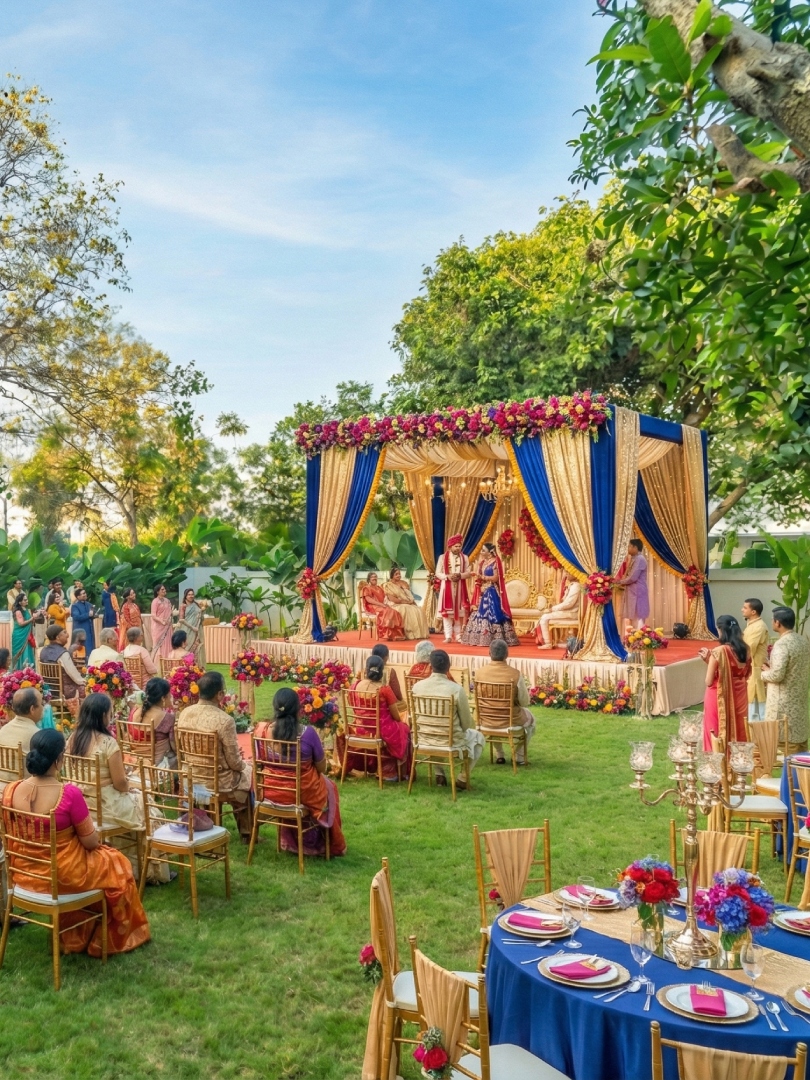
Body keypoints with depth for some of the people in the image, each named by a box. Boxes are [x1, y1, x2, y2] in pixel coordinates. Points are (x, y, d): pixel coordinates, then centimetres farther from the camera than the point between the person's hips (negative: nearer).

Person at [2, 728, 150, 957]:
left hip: (24, 872, 6)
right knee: (117, 864, 23)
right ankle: (115, 937, 39)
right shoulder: (69, 794, -28)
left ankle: (72, 937, 45)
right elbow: (91, 842, -16)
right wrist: (95, 836, 7)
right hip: (62, 875, -6)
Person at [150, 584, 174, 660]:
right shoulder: (155, 601, -8)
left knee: (167, 644, 6)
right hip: (158, 626, -6)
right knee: (158, 644, -4)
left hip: (167, 626, 6)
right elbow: (153, 615, -13)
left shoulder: (167, 601, 11)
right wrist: (162, 621, -24)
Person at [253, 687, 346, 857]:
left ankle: (292, 843, 51)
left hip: (272, 792, 3)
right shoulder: (307, 732, -22)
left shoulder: (262, 729, -14)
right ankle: (333, 846, 45)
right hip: (304, 793, -3)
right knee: (329, 787, 29)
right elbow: (321, 768, -11)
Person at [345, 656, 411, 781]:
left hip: (360, 731, 5)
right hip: (382, 732, -5)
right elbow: (396, 717, -8)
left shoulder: (354, 686, -6)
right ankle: (390, 771, 33)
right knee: (404, 728, 26)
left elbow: (355, 711, 9)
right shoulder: (384, 689, -18)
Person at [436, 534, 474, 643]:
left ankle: (458, 635, 10)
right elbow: (438, 573, 0)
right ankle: (448, 636, 0)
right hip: (447, 588, -2)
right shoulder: (442, 557, 1)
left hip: (460, 588, 2)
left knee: (459, 611, 3)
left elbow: (469, 573, 3)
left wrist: (460, 575, -16)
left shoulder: (464, 558, 6)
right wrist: (448, 576, -17)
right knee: (447, 611, -3)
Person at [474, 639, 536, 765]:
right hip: (511, 720, -2)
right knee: (530, 719, 31)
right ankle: (519, 756, 34)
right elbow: (525, 702, -11)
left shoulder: (480, 672, -13)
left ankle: (499, 755, 38)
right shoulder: (515, 674, -21)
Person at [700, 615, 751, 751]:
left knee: (717, 737, 6)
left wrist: (708, 661, -1)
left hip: (719, 698, -6)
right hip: (739, 698, 6)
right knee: (738, 734, 15)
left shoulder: (718, 652, -19)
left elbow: (709, 681, -16)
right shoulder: (746, 650, -1)